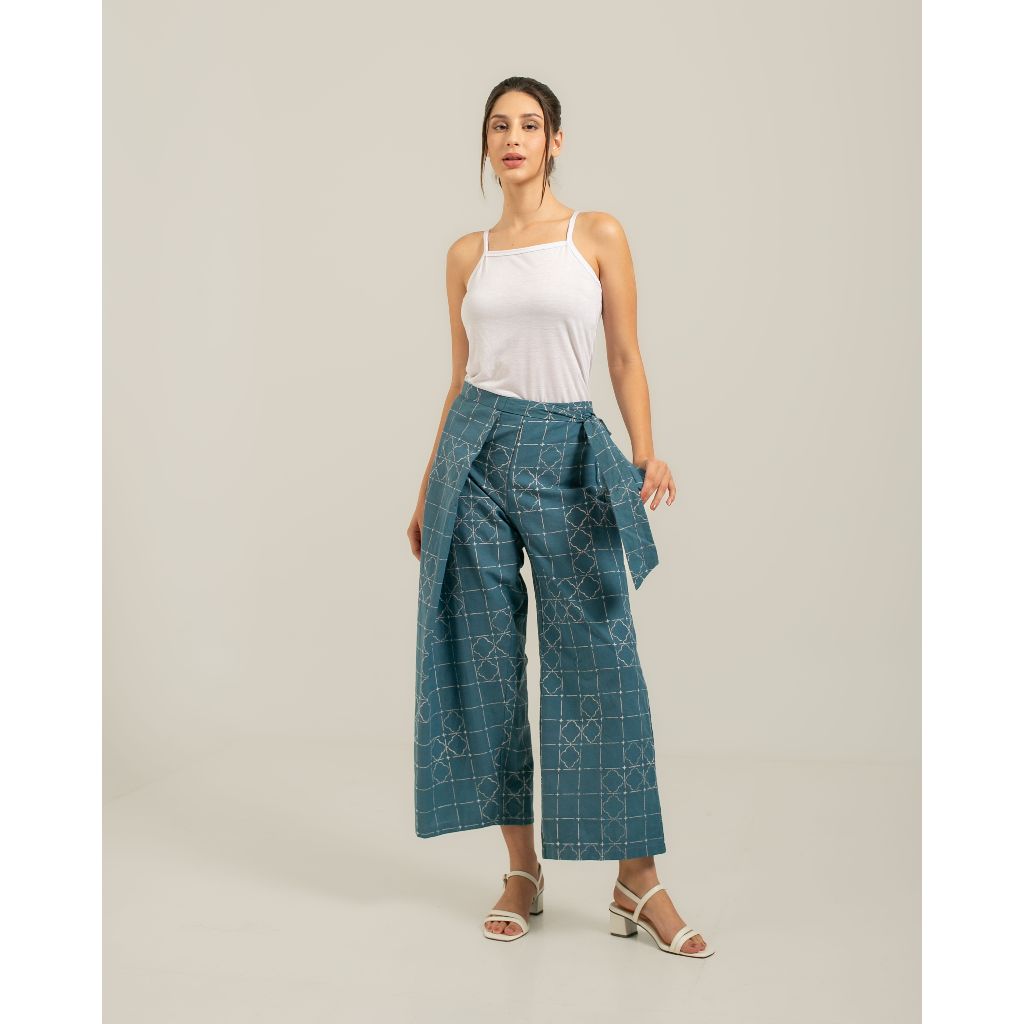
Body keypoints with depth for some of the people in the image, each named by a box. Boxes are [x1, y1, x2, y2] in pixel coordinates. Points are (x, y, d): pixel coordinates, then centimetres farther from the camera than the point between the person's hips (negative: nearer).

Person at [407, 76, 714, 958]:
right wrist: (428, 490, 13)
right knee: (487, 659, 3)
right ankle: (523, 869, 16)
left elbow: (626, 358, 3)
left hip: (569, 455, -2)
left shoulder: (598, 235, 4)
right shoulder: (468, 254, 11)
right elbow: (460, 380, 14)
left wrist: (647, 452, -13)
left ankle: (638, 878, 7)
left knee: (600, 657, -5)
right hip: (479, 452, 3)